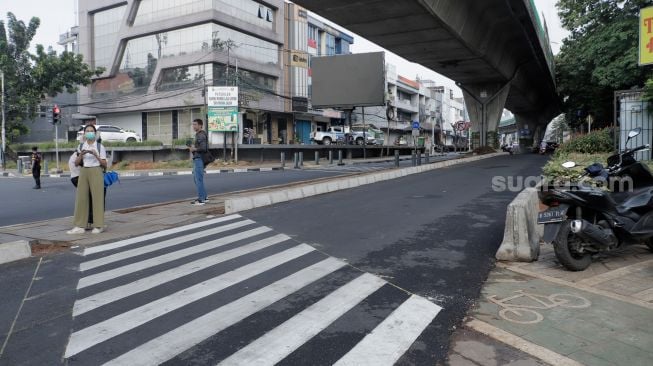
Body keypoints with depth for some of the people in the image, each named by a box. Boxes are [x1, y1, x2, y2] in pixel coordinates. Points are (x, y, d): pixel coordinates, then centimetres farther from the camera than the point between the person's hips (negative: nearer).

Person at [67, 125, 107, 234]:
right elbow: (76, 163, 8)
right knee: (81, 198, 2)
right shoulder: (81, 147, 10)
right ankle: (79, 226, 6)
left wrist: (96, 155, -15)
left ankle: (98, 225, 4)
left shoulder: (100, 147, 1)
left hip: (96, 172, -3)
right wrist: (81, 154, -10)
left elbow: (104, 164, -1)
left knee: (97, 197, -3)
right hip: (83, 172, 4)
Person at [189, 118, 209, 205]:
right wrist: (192, 148, 12)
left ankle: (201, 199, -3)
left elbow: (203, 148, -23)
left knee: (199, 179, -7)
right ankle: (204, 197, 20)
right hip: (196, 159, 11)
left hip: (199, 159, -11)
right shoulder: (198, 134, 18)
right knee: (195, 178, 15)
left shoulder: (201, 135, -13)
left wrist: (194, 149, -10)